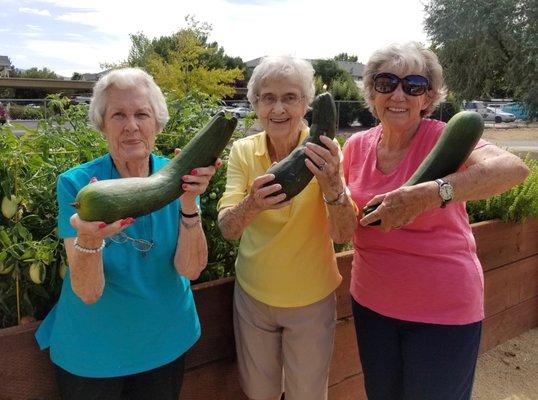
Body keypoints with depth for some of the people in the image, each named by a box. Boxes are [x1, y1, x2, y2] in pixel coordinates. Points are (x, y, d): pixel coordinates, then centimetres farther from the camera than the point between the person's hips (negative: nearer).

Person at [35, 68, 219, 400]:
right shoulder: (76, 183, -17)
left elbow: (191, 269, -20)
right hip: (92, 349, -2)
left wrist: (188, 202, -35)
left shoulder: (177, 177, -12)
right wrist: (89, 238, -42)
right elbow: (88, 292, -23)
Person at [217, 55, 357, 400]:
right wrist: (251, 205, -40)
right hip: (253, 294, 2)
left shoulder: (322, 152, -15)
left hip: (312, 300, -1)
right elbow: (227, 229, -19)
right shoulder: (244, 151, -10)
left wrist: (332, 184, -42)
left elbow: (343, 235, -23)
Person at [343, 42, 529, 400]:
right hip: (371, 302, 4)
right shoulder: (357, 146, -3)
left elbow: (514, 168, -36)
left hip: (444, 311, -4)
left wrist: (428, 194, -44)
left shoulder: (442, 138, -16)